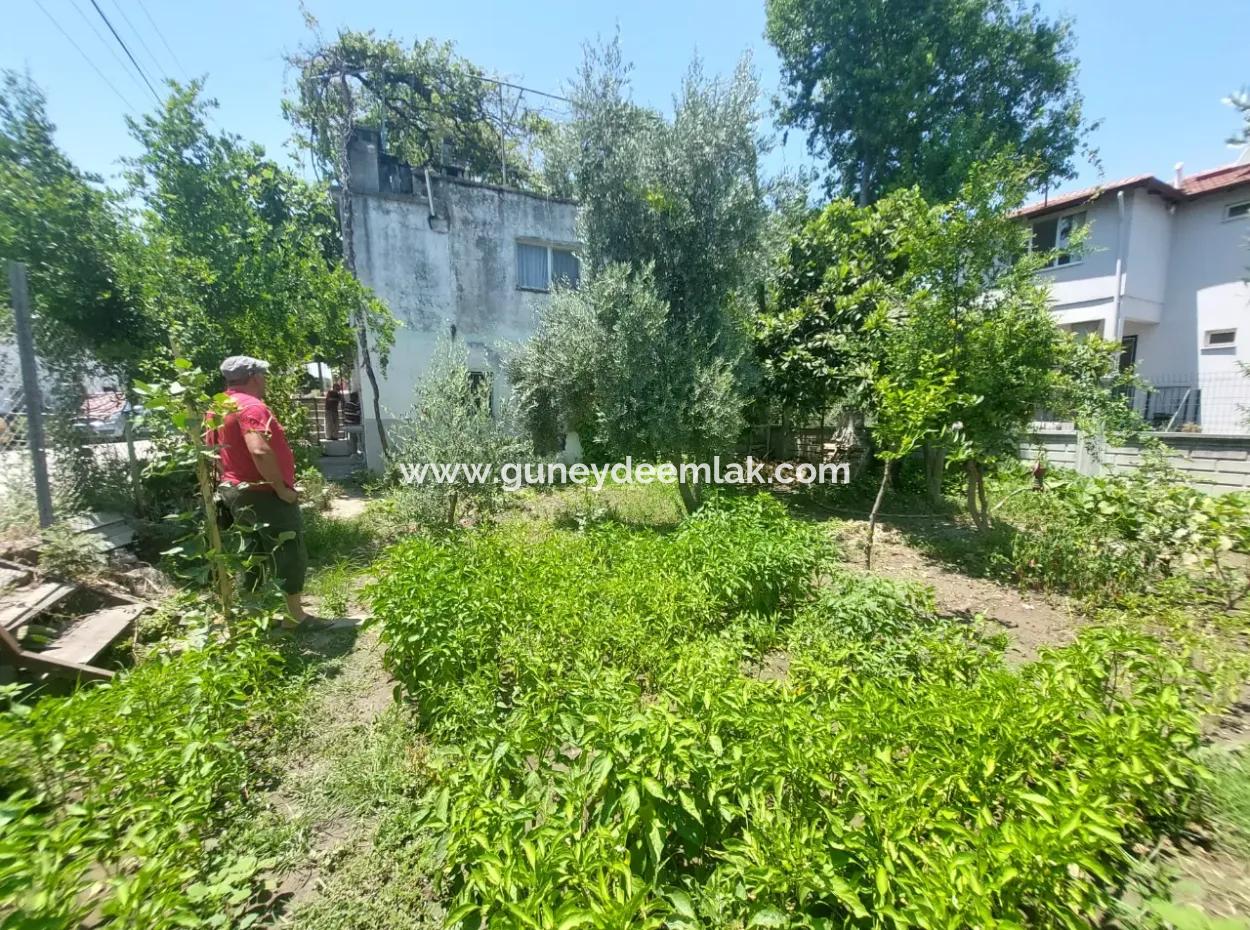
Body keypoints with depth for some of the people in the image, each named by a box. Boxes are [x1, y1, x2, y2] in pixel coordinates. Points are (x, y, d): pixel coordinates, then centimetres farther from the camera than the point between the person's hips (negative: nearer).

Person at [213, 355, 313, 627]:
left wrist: (230, 480, 25)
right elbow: (259, 451, -32)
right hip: (263, 494, -10)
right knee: (291, 554, 1)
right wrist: (281, 488, -23)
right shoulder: (251, 406, -19)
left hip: (238, 492, 10)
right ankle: (295, 616, 11)